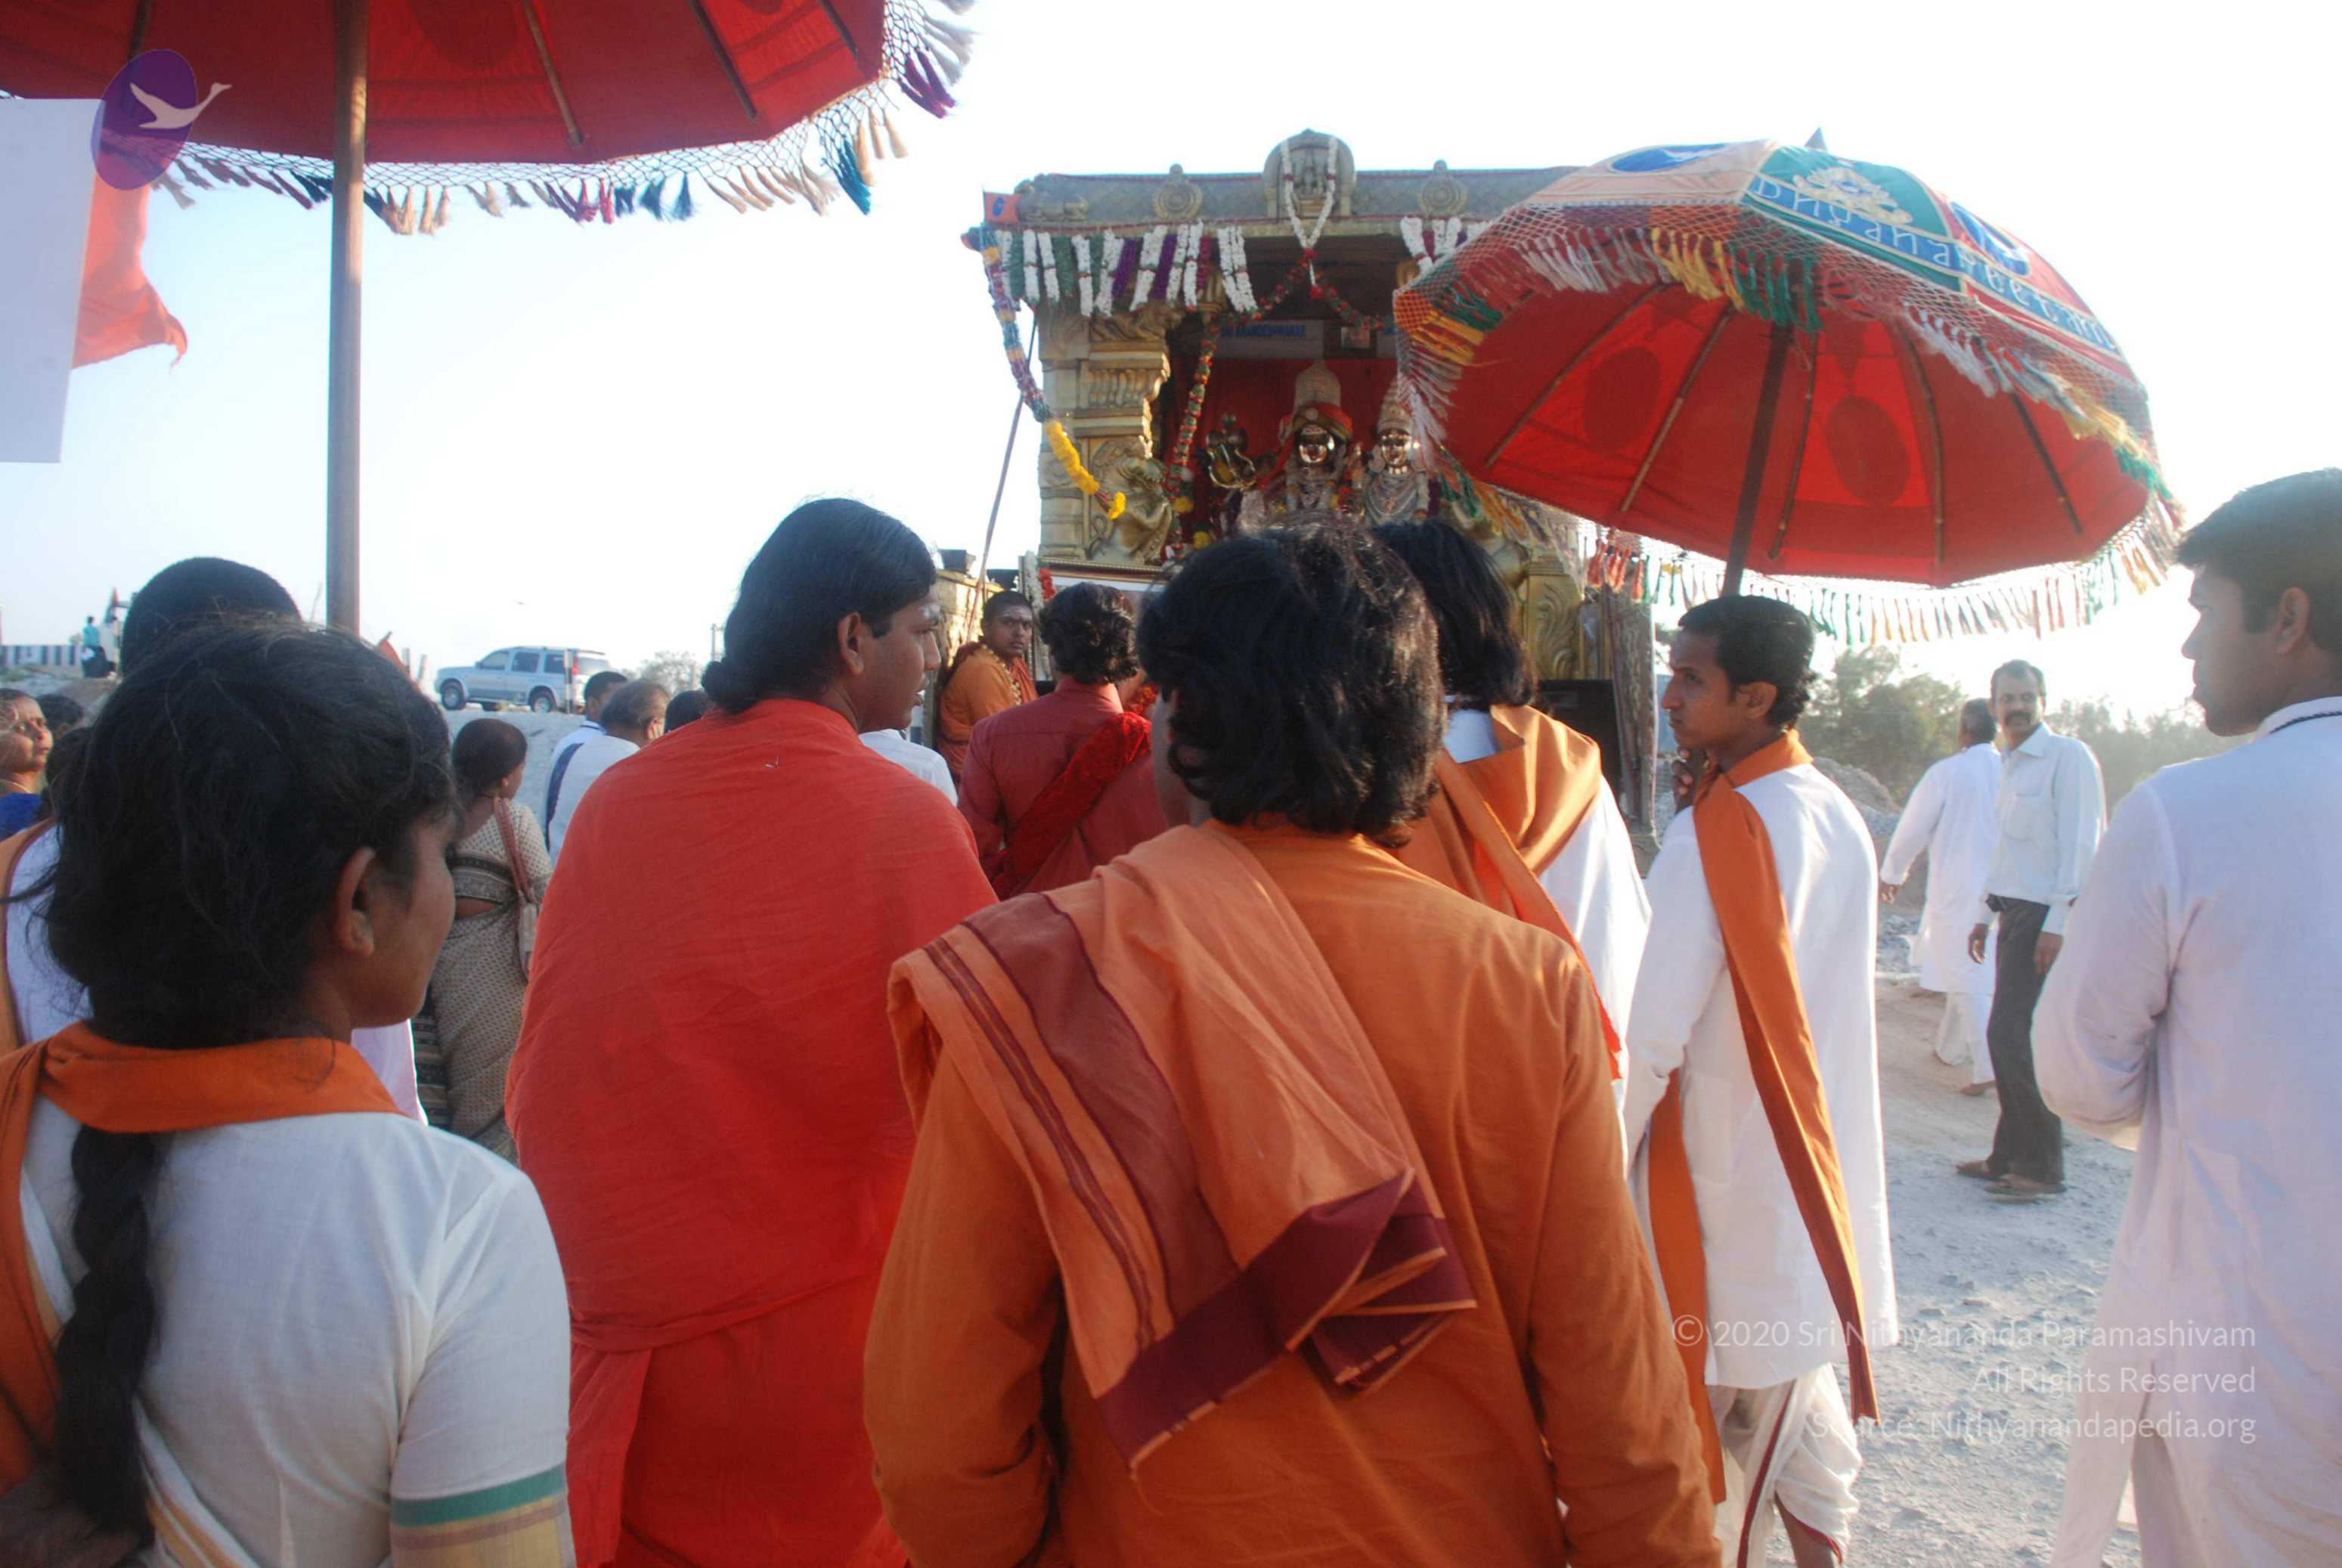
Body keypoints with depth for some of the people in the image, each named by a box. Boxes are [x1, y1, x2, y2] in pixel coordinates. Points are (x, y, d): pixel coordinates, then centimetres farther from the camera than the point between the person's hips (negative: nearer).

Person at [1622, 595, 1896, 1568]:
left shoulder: (1712, 831, -21)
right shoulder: (1842, 819, 4)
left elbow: (1654, 1035, -23)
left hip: (1732, 1174, -8)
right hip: (1825, 1160, 8)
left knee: (1724, 1408, 5)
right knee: (1804, 1379, 20)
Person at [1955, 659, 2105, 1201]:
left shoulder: (2068, 756, -10)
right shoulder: (2011, 765, 17)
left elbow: (2080, 844, -15)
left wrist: (2057, 923, -19)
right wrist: (1985, 913, 22)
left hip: (2049, 914, -9)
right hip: (2016, 913, 9)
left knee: (2013, 1037, -10)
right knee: (2008, 1037, 11)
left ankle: (2043, 1168, 0)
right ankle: (2011, 1156, 20)